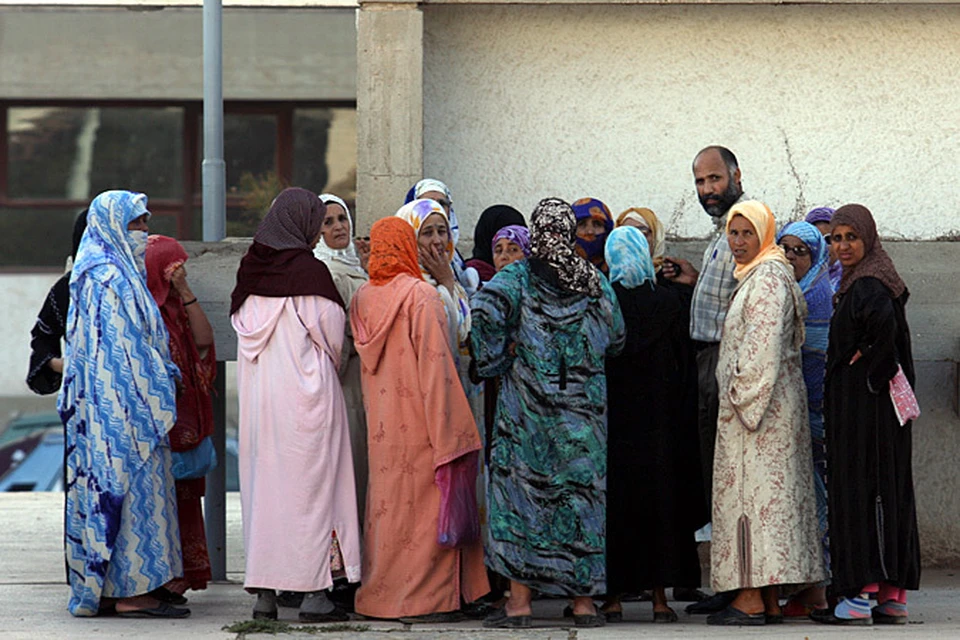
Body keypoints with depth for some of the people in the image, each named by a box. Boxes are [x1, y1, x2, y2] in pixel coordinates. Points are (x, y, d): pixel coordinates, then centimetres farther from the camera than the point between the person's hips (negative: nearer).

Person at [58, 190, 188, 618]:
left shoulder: (107, 274, 16)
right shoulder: (111, 280, -15)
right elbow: (124, 351, -18)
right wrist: (153, 404, -14)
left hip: (109, 407, 10)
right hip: (123, 406, -10)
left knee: (107, 487, 10)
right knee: (131, 487, -8)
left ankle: (103, 590, 12)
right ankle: (129, 593, -6)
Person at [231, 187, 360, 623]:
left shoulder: (250, 271, 6)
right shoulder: (310, 270, -10)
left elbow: (240, 325, 13)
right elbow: (333, 335, -6)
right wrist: (330, 364, 15)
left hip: (258, 391, 6)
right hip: (305, 390, -6)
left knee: (263, 480, 9)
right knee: (310, 479, -1)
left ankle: (264, 592, 8)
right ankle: (314, 592, -3)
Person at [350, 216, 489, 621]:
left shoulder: (362, 299, 5)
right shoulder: (420, 296, -13)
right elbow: (434, 363, -16)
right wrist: (449, 431, -14)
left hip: (381, 430, 6)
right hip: (418, 425, -6)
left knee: (387, 505, 12)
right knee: (425, 507, -1)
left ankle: (379, 595, 15)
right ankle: (422, 599, -1)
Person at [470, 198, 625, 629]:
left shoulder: (518, 277, -4)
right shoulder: (594, 283, 5)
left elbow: (485, 309, -22)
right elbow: (616, 339, 12)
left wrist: (494, 360, -8)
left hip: (528, 406, -3)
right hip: (584, 408, 3)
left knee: (522, 486, 1)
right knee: (581, 491, 7)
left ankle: (520, 600, -3)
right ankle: (583, 599, 9)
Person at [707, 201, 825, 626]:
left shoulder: (767, 279, -13)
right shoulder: (755, 277, 19)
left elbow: (763, 348, -21)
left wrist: (741, 399, -18)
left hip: (758, 400, -10)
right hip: (756, 402, 10)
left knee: (751, 491, -10)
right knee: (772, 493, 8)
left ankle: (751, 598, -11)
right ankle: (770, 602, 8)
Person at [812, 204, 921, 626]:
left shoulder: (867, 286, -15)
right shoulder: (855, 283, 15)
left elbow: (882, 322, -34)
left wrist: (868, 363, -22)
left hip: (865, 401, -10)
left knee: (859, 489, -8)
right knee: (888, 490, 8)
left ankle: (860, 595, -7)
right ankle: (892, 597, 10)